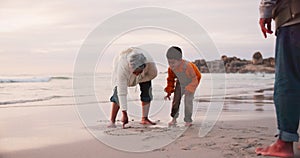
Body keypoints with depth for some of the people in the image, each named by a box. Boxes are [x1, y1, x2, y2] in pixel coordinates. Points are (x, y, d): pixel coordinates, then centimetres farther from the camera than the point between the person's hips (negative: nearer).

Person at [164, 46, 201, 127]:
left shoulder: (187, 66, -38)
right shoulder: (171, 68, -19)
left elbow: (194, 80, -30)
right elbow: (171, 79, 0)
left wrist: (189, 90, -39)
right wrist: (169, 92, -1)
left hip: (191, 83, -5)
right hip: (180, 83, 5)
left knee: (188, 100, -14)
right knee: (176, 99, 2)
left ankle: (188, 120, -1)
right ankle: (174, 118, 18)